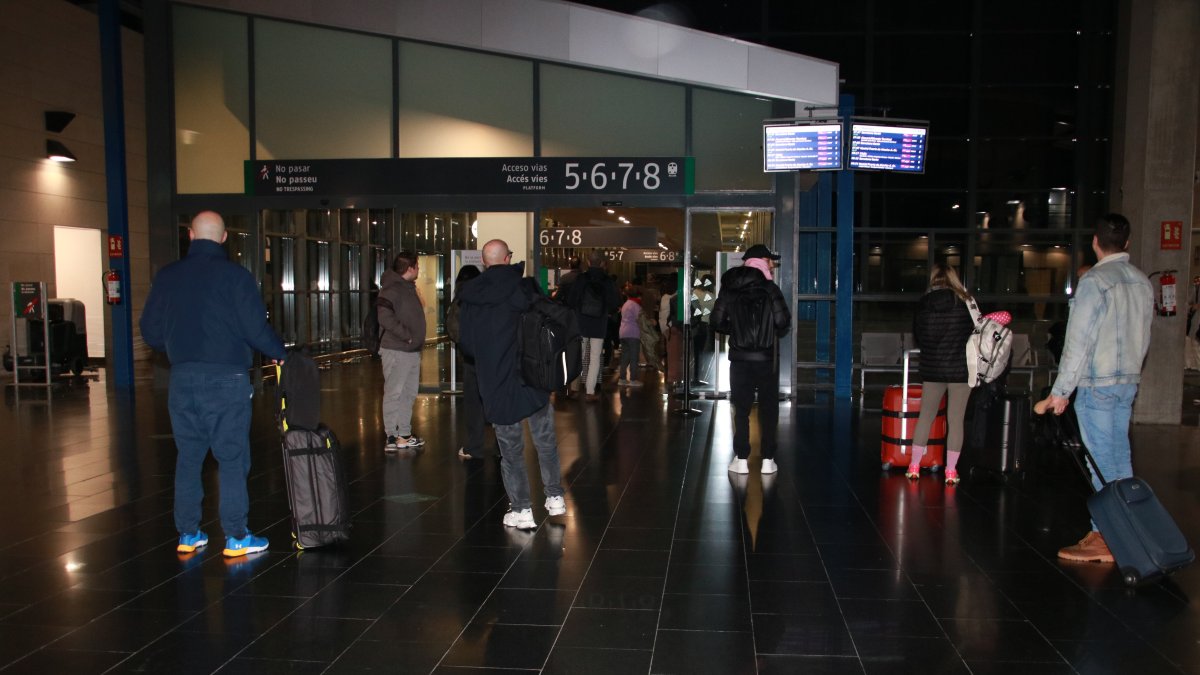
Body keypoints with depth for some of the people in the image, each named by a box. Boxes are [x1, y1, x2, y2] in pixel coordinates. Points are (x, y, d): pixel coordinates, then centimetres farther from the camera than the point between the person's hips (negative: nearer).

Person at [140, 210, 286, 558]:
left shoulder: (167, 276, 6)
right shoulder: (235, 275, -8)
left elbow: (150, 330, 10)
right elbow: (255, 328, -11)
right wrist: (280, 353, 6)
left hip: (182, 379, 5)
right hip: (226, 379, -4)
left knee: (188, 457, 14)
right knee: (232, 459, 2)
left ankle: (188, 535, 20)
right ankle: (235, 537, 5)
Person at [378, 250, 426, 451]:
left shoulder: (409, 288, 16)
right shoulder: (392, 289, -14)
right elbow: (385, 318, -26)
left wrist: (417, 341, 11)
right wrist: (407, 335, -20)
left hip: (412, 351, 10)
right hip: (396, 351, -10)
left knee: (409, 394, 14)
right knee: (394, 393, -3)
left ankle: (404, 434, 23)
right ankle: (392, 438, 1)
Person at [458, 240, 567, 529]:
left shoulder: (471, 294, 0)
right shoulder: (524, 287, -7)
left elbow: (465, 342, 5)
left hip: (495, 384, 1)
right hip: (533, 380, -1)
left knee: (510, 448, 10)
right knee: (545, 440, 16)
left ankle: (521, 510, 11)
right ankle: (555, 497, 24)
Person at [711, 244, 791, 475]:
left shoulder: (729, 289, 1)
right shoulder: (769, 288, -8)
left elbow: (716, 321, -2)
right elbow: (782, 320, -13)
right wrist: (777, 333, 8)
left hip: (740, 358, 2)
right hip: (766, 358, -2)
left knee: (741, 408, 8)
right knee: (768, 409, 8)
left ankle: (741, 459, 7)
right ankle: (768, 460, 8)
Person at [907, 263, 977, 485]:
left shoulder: (923, 303, 0)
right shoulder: (965, 301, -7)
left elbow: (916, 338, 8)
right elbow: (976, 332, 0)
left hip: (931, 368, 2)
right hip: (961, 368, -2)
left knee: (925, 416, 13)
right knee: (956, 420, 5)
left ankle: (914, 466, 15)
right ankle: (951, 471, 8)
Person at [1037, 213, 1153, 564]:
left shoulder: (1095, 281, -15)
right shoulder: (1142, 282, 9)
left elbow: (1078, 341, -17)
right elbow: (1143, 338, 15)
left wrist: (1060, 391, -13)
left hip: (1097, 383, -8)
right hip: (1128, 381, 8)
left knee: (1102, 461, -4)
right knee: (1120, 456, 13)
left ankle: (1102, 539, 1)